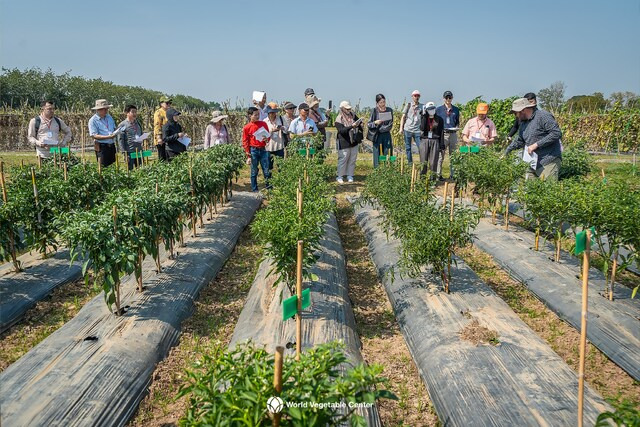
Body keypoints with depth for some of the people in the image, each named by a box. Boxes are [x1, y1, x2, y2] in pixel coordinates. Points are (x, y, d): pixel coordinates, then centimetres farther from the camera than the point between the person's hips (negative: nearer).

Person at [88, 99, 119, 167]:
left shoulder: (109, 117, 13)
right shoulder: (93, 120, -6)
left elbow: (114, 128, 22)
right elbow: (94, 135, -14)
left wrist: (116, 132, -3)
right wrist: (108, 137, -25)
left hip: (111, 146, 6)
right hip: (102, 147, -6)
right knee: (104, 167, -6)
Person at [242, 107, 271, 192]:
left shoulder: (263, 124, 4)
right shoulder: (247, 127, -3)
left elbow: (268, 136, 15)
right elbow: (245, 142, -1)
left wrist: (266, 139, -9)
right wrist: (248, 156, -5)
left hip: (263, 150, 2)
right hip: (253, 150, -2)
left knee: (266, 171, 2)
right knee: (254, 172, 6)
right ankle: (254, 190, 15)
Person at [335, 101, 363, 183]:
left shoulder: (353, 115, 7)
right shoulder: (339, 119, -10)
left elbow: (359, 122, 21)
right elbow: (341, 130, -21)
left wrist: (360, 125, -4)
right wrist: (351, 126, -31)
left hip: (354, 142, 6)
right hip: (344, 143, -6)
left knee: (352, 159, 9)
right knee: (343, 159, -2)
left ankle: (350, 175, 19)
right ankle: (339, 176, 10)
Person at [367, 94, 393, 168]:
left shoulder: (389, 110, 3)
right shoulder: (374, 111, -2)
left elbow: (390, 125, 1)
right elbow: (368, 124, 0)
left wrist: (380, 129, -9)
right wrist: (375, 123, -19)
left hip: (387, 135, 1)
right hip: (377, 136, -1)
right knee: (377, 156, 0)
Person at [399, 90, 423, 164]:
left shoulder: (422, 106, 8)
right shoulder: (408, 105, 7)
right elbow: (403, 117, 9)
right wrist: (401, 128, 1)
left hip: (417, 130, 0)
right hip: (408, 129, 0)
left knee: (421, 147, -8)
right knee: (408, 148, 6)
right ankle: (409, 162, 16)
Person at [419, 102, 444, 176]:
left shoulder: (439, 119, 6)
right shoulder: (424, 118, 8)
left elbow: (441, 133, 6)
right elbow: (422, 128, -10)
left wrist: (441, 144, 0)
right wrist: (424, 117, -9)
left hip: (435, 141, -1)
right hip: (425, 140, 1)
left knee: (434, 159, -2)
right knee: (423, 159, -2)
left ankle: (433, 174, 5)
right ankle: (423, 171, 8)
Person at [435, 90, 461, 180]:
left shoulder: (456, 110, 12)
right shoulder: (438, 109, 4)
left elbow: (457, 122, 19)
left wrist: (456, 127, -2)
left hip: (453, 134, 3)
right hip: (442, 134, -3)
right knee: (440, 156, -3)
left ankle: (452, 175, 13)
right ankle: (438, 174, 2)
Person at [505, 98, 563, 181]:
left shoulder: (543, 116, -10)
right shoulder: (523, 123, 16)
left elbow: (557, 133, -18)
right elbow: (519, 141, 28)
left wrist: (536, 144, -19)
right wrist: (505, 153, 23)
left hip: (549, 163, -8)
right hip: (533, 164, 8)